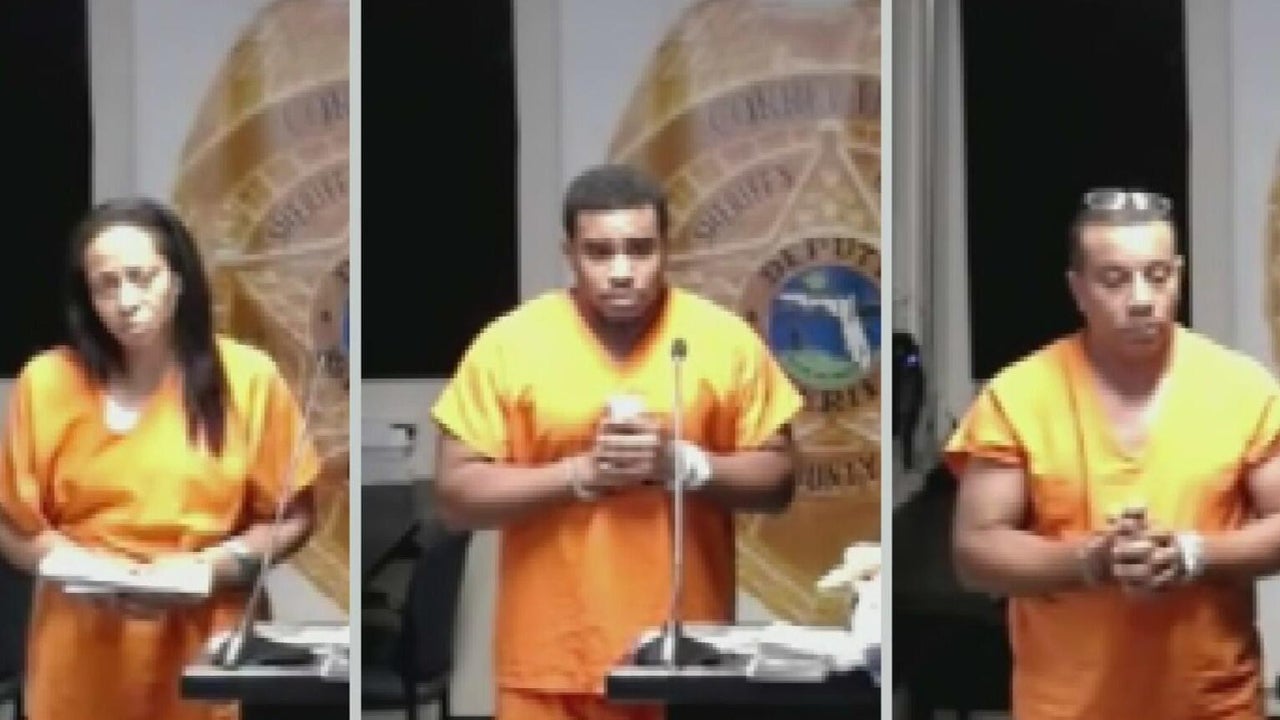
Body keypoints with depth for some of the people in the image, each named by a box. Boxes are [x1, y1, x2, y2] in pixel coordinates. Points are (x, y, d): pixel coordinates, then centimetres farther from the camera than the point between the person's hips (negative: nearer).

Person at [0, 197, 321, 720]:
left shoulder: (246, 376, 1)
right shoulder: (48, 381, 2)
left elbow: (292, 519, 5)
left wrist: (211, 567, -11)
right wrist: (73, 563, -11)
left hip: (200, 653, 0)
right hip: (82, 661, 0)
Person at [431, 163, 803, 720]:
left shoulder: (725, 338, 0)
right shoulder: (509, 343, -3)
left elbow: (778, 478, 3)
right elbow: (456, 494, -5)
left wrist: (684, 464, -15)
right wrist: (580, 473, -16)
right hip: (553, 665, -1)